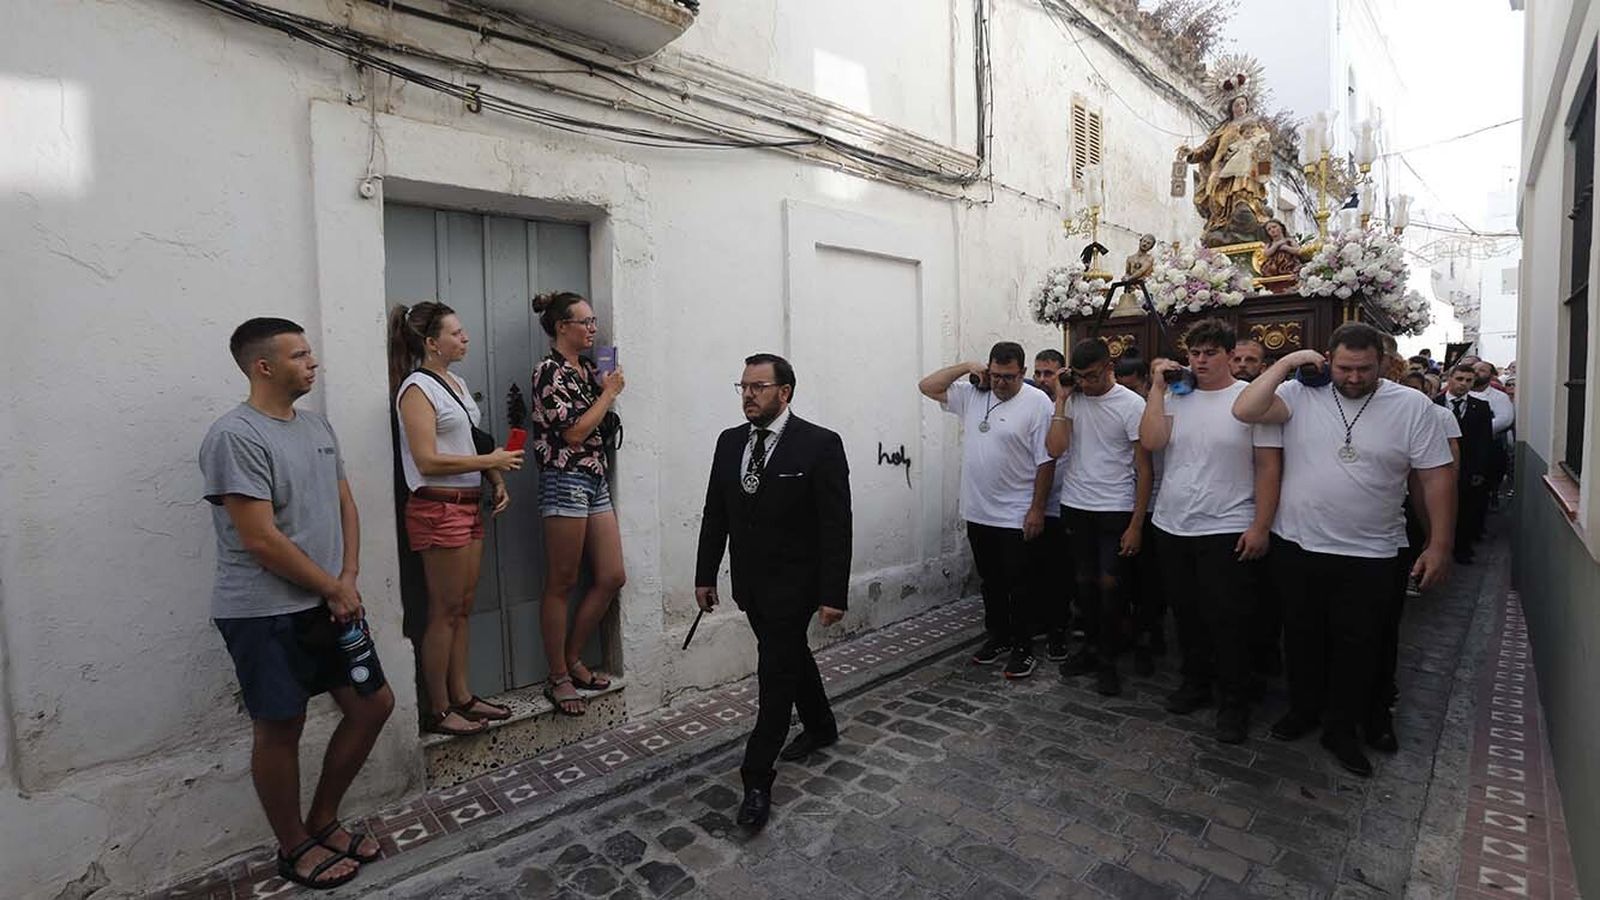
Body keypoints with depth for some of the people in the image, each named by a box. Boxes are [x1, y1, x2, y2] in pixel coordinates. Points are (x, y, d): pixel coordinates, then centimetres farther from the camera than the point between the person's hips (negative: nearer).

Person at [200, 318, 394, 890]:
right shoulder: (235, 436, -16)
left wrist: (349, 580, -1)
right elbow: (261, 540, -20)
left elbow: (345, 505, 12)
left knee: (373, 704, 11)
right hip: (264, 614, -7)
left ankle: (323, 820, 31)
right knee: (280, 730, 8)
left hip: (328, 604, 8)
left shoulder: (317, 425, 9)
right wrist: (334, 588, -10)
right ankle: (294, 848, 30)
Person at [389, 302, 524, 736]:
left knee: (463, 607, 14)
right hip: (437, 508, -8)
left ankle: (461, 695, 25)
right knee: (445, 611, 0)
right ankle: (438, 711, 13)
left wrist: (497, 480, 5)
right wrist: (490, 461, -16)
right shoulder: (417, 388, -12)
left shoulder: (456, 382, 14)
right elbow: (427, 460, -19)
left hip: (468, 505, 8)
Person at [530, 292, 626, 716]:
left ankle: (573, 659, 25)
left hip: (596, 480, 8)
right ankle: (559, 678, 16)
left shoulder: (588, 368, 14)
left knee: (611, 577, 8)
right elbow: (574, 432, -16)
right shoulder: (548, 371, -9)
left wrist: (608, 390, 7)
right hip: (566, 480, -8)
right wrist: (609, 392, -7)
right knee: (561, 584, 2)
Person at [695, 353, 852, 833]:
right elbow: (715, 513, 8)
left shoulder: (820, 444, -15)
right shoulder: (730, 442, 3)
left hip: (793, 584, -6)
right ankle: (820, 727, 45)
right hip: (749, 582, 6)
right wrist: (705, 575, 9)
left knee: (775, 673, -3)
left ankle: (757, 781, 11)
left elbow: (836, 525, -16)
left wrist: (834, 594, -17)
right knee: (790, 657, 22)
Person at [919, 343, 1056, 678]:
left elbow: (1046, 461, -13)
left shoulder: (1037, 402, -12)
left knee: (1018, 585, 6)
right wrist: (966, 367, -4)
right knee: (990, 582, 19)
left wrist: (1037, 509, -14)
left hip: (1016, 517, -5)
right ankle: (998, 637, 35)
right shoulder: (971, 393, 3)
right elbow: (927, 386, 4)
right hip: (978, 512, 5)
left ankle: (1023, 648, 21)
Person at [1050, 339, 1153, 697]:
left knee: (1109, 582, -2)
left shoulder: (1132, 405, -9)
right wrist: (1061, 400, -10)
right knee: (1085, 580, 12)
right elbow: (1054, 448, -10)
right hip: (1075, 506, 4)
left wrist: (1136, 524, -10)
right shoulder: (1072, 400, 2)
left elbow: (1143, 469, -7)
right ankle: (1091, 646, 29)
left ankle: (1107, 660, 14)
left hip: (1116, 509, -3)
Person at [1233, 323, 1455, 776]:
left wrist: (1439, 545, -4)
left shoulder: (1412, 406, -4)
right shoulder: (1300, 394, -5)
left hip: (1368, 555, 0)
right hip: (1296, 546, 1)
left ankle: (1342, 729, 29)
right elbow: (1244, 411, -20)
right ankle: (1304, 708, 37)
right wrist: (1286, 362, -15)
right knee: (1302, 635, 17)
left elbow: (1437, 477, -2)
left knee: (1355, 646, 11)